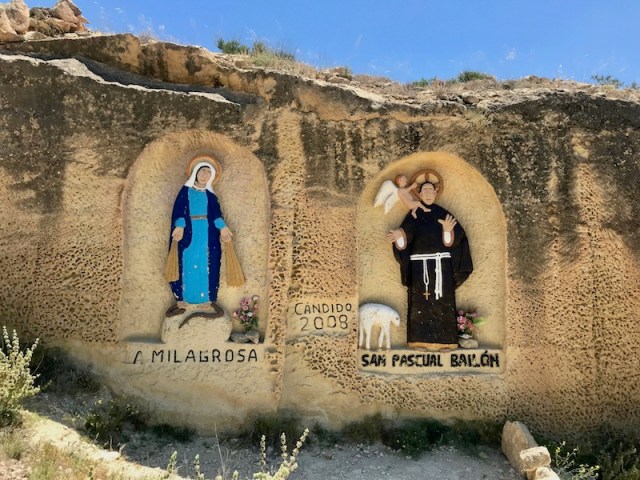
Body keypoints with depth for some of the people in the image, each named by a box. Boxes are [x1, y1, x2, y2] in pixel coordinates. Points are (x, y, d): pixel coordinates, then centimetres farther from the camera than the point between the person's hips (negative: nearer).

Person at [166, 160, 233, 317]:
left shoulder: (210, 195, 16)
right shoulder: (185, 191, 10)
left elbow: (216, 213, 1)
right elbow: (179, 210, -3)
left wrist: (222, 227, -19)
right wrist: (179, 226, -23)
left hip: (207, 235, 2)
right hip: (189, 233, -1)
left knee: (207, 266, -2)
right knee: (186, 265, -3)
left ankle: (210, 300, 1)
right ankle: (181, 302, 2)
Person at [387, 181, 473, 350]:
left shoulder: (443, 213, 8)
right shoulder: (413, 215, 9)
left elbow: (456, 235, -5)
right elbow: (406, 234, -5)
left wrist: (447, 230, -28)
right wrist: (399, 235, -28)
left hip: (441, 262, 0)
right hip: (420, 263, 0)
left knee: (442, 301, -2)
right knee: (420, 301, -3)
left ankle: (443, 339, 2)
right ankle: (421, 339, 1)